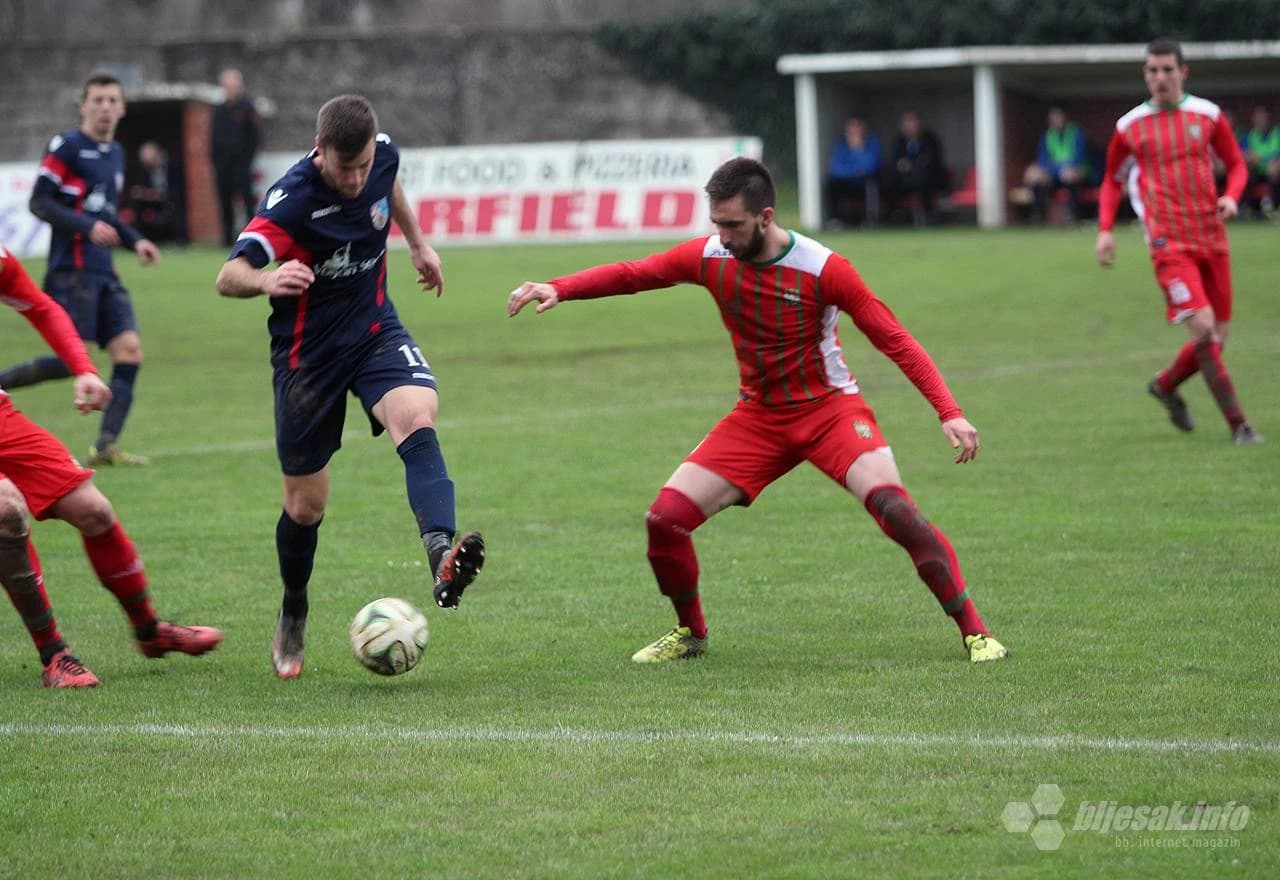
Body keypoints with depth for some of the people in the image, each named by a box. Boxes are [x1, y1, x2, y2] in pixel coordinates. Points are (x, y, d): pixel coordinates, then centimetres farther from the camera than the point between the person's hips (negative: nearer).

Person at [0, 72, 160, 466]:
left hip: (103, 273, 8)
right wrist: (87, 227, -20)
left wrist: (135, 240, 17)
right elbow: (40, 202, -11)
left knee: (129, 350, -5)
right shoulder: (67, 146, -6)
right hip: (72, 270, -8)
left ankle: (106, 445, -4)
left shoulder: (115, 153, 18)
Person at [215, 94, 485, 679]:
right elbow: (228, 275, -35)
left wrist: (417, 242, 26)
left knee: (418, 417, -29)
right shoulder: (292, 199, -26)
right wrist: (268, 280, -55)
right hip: (307, 352, -3)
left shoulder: (383, 156, -9)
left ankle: (442, 557, -49)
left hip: (374, 331, 3)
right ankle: (292, 618, 32)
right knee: (305, 503, 4)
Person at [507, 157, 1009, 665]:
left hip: (829, 408, -4)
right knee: (665, 518, -8)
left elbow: (894, 339, -15)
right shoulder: (709, 257, -8)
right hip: (757, 417, 4)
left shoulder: (822, 268, -19)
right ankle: (690, 633, 18)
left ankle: (974, 632, -17)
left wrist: (948, 413, -22)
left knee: (893, 506, -28)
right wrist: (558, 290, -16)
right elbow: (630, 275, 0)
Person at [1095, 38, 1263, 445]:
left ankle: (1166, 385, 33)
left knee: (1217, 337, 5)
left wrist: (1231, 197, -7)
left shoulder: (1207, 115, 5)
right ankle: (1237, 423, -12)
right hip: (1168, 242, -3)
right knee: (1203, 326, -18)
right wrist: (1105, 231, 5)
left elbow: (1236, 164, 14)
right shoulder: (1130, 126, 3)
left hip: (1211, 238, 3)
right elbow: (1112, 179, 16)